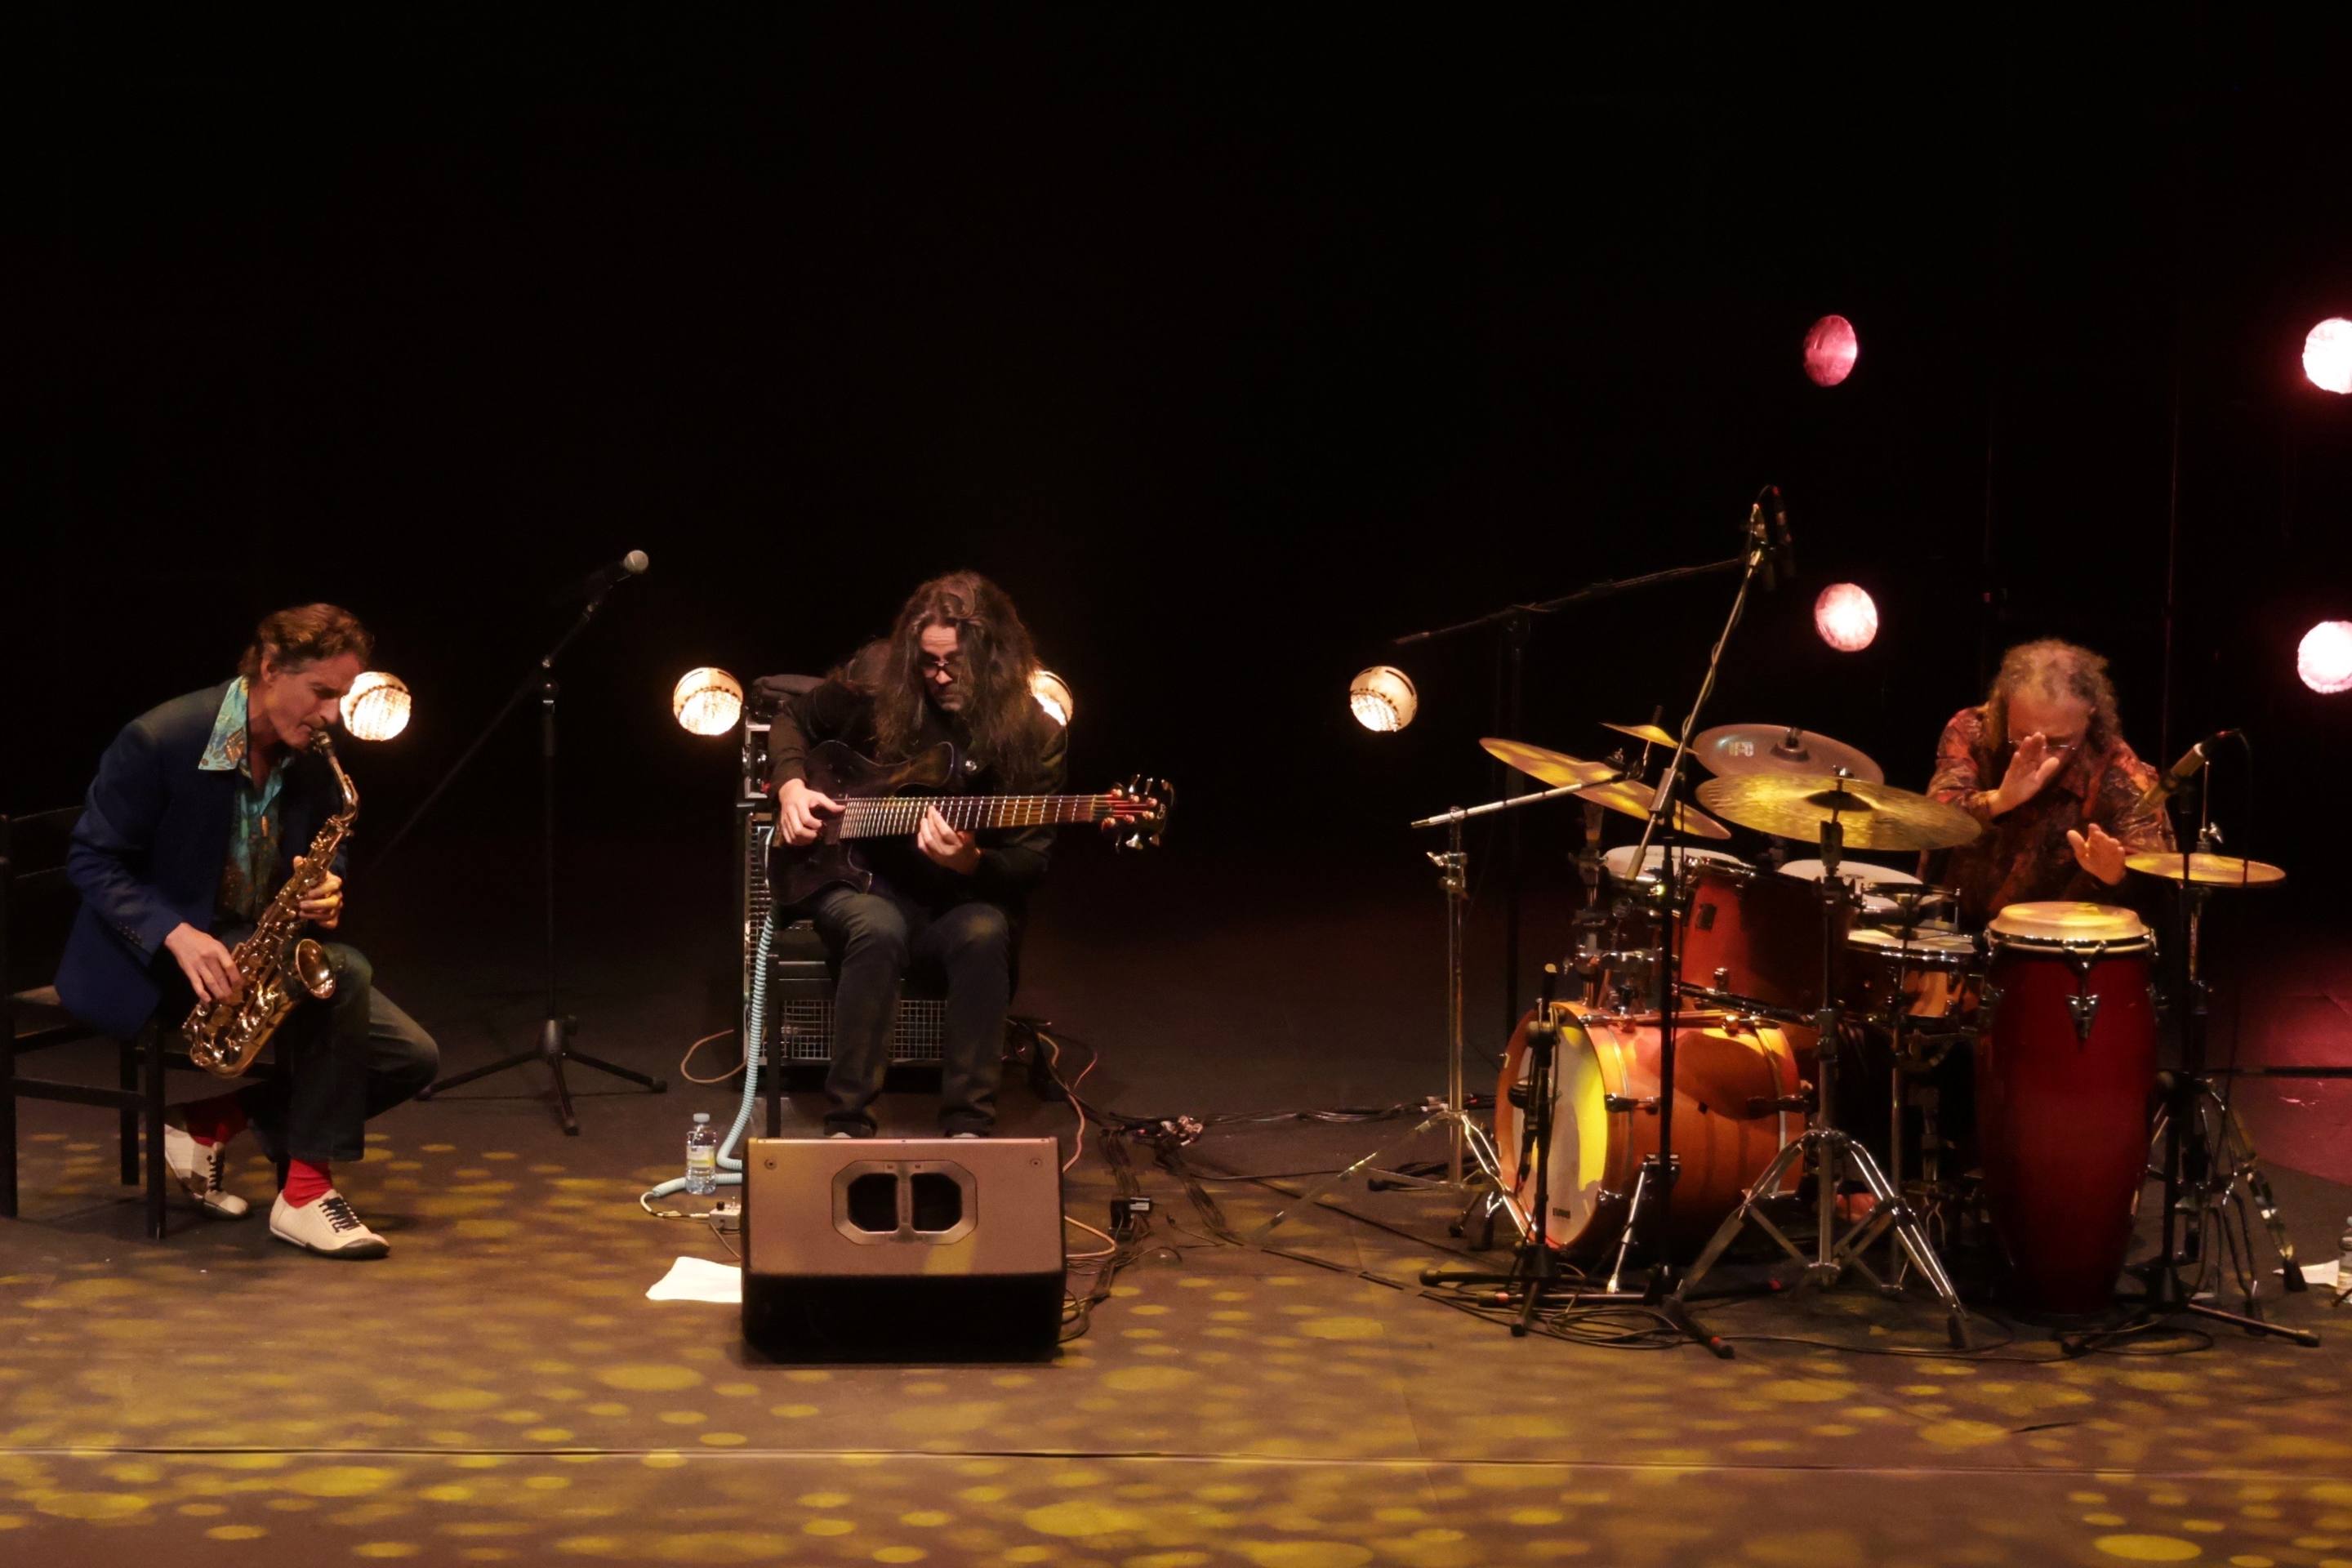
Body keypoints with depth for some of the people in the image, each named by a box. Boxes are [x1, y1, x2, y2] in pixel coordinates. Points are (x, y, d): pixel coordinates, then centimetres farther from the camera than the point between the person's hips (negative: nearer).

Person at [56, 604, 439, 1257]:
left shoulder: (313, 763, 2)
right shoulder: (160, 741, -18)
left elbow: (321, 868, 13)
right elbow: (92, 859, -14)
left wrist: (325, 896, -14)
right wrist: (177, 934, -29)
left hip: (261, 950, 7)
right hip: (151, 962, -7)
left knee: (410, 1057, -9)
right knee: (344, 973, -31)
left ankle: (211, 1125, 0)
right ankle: (306, 1193, -23)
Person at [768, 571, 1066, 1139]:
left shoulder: (1033, 734, -8)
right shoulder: (875, 677, -5)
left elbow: (1030, 863, -9)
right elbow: (794, 721, 14)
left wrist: (968, 862, -29)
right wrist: (791, 785, -5)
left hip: (959, 898, 0)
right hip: (858, 879, 0)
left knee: (985, 934, -35)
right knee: (878, 929, -36)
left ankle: (968, 1129, -29)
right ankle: (847, 1125, -30)